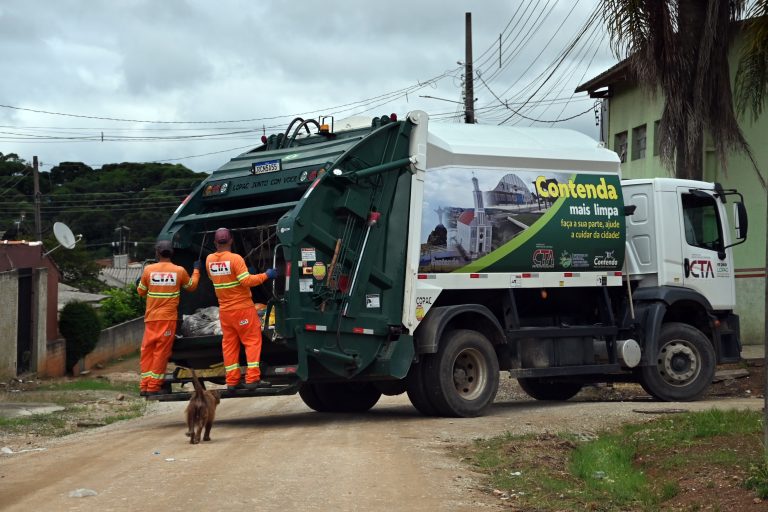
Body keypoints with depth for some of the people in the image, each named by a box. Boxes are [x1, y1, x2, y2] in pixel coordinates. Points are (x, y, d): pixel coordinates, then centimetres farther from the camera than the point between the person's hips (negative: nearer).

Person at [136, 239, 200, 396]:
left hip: (151, 318, 1)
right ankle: (153, 386, -1)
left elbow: (141, 291, 11)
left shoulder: (148, 270, -1)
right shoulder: (179, 271, -1)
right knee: (161, 351, 1)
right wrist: (196, 270, 32)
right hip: (168, 318, -1)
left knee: (147, 350, 9)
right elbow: (191, 286, 18)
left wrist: (140, 281, 30)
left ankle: (144, 385, 7)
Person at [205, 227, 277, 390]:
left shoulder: (209, 260, 2)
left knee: (229, 344, 9)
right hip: (242, 307, -5)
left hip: (224, 309, 6)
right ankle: (252, 379, -7)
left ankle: (232, 381, 7)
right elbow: (247, 281, -21)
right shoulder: (235, 259, -16)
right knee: (252, 341, 1)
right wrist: (266, 275, -11)